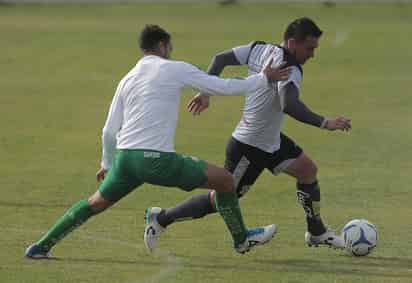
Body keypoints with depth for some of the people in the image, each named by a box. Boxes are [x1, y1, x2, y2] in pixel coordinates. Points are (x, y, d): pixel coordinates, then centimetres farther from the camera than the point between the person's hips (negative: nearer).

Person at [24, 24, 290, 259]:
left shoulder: (127, 80, 18)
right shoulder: (175, 69, 2)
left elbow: (110, 130, 21)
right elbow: (223, 87, 2)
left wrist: (107, 164, 37)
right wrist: (264, 79, 14)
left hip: (125, 155, 6)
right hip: (156, 158, -6)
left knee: (96, 203, 22)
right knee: (224, 179, 5)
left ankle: (42, 247, 18)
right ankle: (241, 238, 19)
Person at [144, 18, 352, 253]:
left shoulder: (260, 49, -2)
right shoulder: (290, 69, -27)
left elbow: (222, 58, 3)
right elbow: (289, 105, -44)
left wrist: (206, 92, 12)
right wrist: (325, 123, -41)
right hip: (249, 148, -10)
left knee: (308, 170, 12)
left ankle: (317, 233, 25)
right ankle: (162, 218, 17)